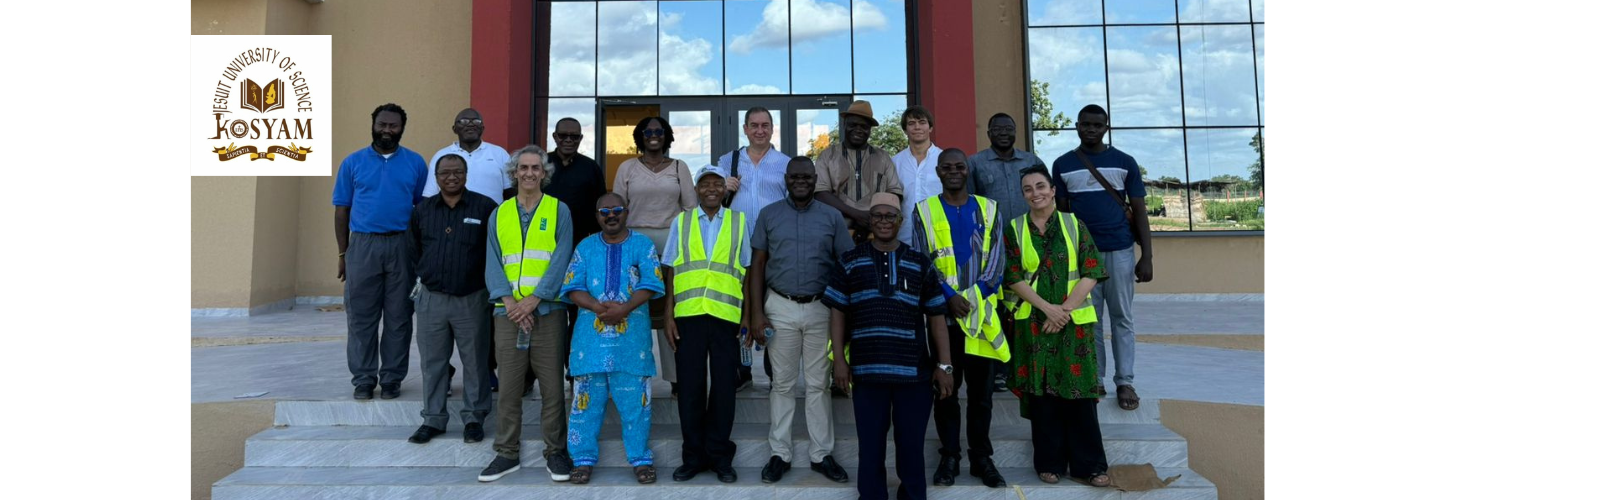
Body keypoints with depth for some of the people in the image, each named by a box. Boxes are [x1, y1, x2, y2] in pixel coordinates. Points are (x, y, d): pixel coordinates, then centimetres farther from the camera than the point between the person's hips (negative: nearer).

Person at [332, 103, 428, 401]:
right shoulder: (353, 162, 7)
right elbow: (342, 210, 8)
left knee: (398, 317, 4)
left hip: (402, 246, 0)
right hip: (362, 245, 1)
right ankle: (363, 379, 13)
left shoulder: (415, 163, 6)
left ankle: (392, 378, 14)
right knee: (361, 316, 3)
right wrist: (342, 254, 4)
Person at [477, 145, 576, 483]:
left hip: (547, 311, -2)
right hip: (508, 312, 2)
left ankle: (556, 452, 13)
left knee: (552, 386, 2)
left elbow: (561, 261, -5)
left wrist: (532, 300, -13)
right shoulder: (499, 214, 11)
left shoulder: (559, 211, 3)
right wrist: (510, 302, -10)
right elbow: (493, 264, 5)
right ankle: (507, 453, 16)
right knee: (508, 386, 6)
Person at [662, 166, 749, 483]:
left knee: (724, 386, 4)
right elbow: (670, 271, 8)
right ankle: (694, 456, 15)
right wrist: (669, 315, 1)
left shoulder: (739, 222, 10)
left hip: (727, 315, 0)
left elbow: (747, 272, 10)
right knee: (690, 386, 4)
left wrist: (748, 315, 3)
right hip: (689, 314, 1)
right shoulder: (681, 222, 11)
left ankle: (720, 456, 15)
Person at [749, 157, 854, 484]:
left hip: (821, 309, 0)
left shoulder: (832, 217, 3)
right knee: (782, 383, 7)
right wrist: (756, 313, -5)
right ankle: (780, 454, 17)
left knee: (819, 384, 7)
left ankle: (822, 454, 16)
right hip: (781, 308, 0)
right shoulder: (768, 215, 4)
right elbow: (757, 266, 3)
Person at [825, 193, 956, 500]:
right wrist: (839, 359, 0)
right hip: (867, 370, 0)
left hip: (914, 371, 1)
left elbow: (936, 317, 8)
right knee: (870, 446, 8)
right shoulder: (849, 262, 6)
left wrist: (944, 365, 3)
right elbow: (837, 313, 6)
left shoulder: (921, 264, 8)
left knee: (911, 445, 10)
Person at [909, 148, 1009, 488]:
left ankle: (982, 456, 16)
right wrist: (949, 296, -13)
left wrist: (973, 297, -10)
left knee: (981, 388, 6)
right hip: (941, 312, -1)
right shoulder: (924, 211, 5)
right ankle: (949, 456, 15)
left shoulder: (988, 209, 10)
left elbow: (996, 259, 3)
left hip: (982, 312, 1)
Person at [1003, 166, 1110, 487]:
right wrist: (1048, 308, -12)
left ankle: (1088, 465, 10)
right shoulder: (1014, 229, 4)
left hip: (1074, 321, 0)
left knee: (1079, 391, 0)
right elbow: (1013, 278, -2)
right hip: (1034, 322, 0)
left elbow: (1091, 273, -1)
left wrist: (1065, 310, -11)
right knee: (1041, 391, 3)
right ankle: (1049, 463, 15)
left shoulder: (1074, 225, 4)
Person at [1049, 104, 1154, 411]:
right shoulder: (1063, 165, 6)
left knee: (1122, 318, 5)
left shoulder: (1124, 162, 4)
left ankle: (1125, 382, 11)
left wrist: (1147, 256, -3)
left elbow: (1139, 210, 4)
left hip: (1120, 250, 0)